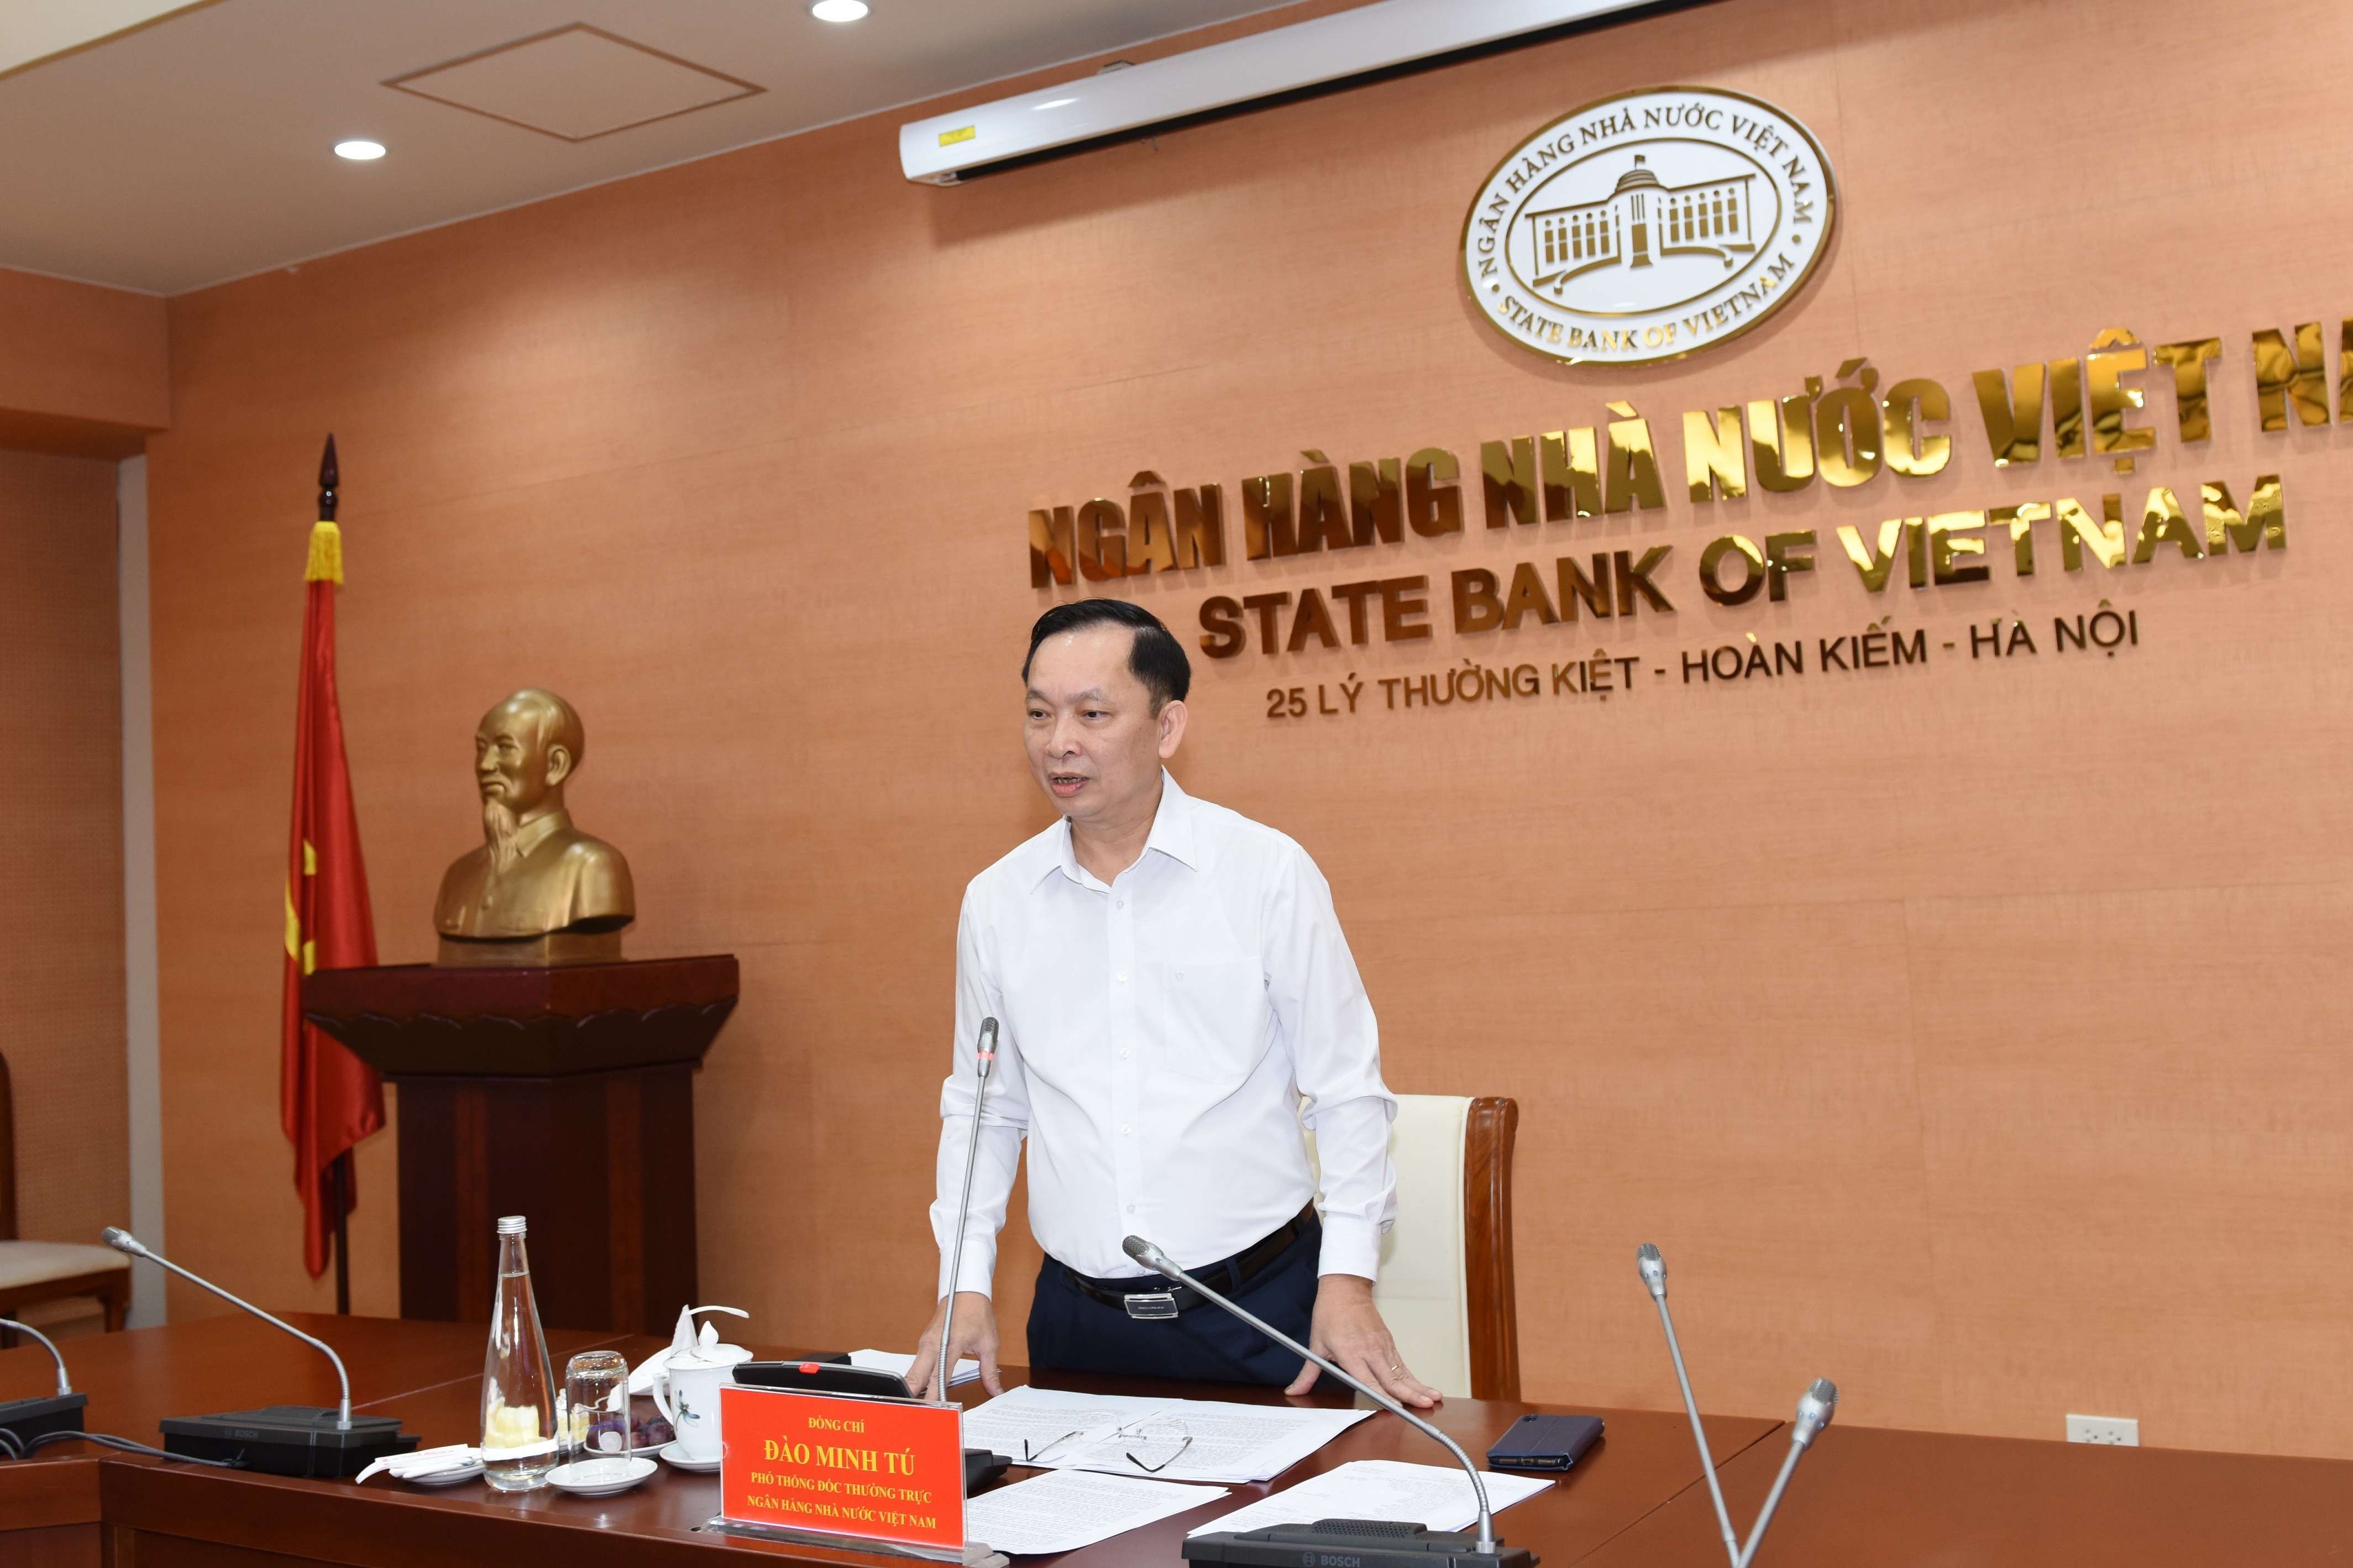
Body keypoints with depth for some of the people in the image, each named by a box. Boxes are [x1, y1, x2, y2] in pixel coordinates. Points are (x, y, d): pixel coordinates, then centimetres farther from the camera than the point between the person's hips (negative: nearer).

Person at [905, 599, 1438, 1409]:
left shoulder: (1269, 871, -6)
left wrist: (1348, 1280, -9)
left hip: (1260, 1303, -2)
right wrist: (966, 1286, 5)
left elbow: (1345, 1090, -2)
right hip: (1077, 1318, 3)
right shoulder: (994, 901, 4)